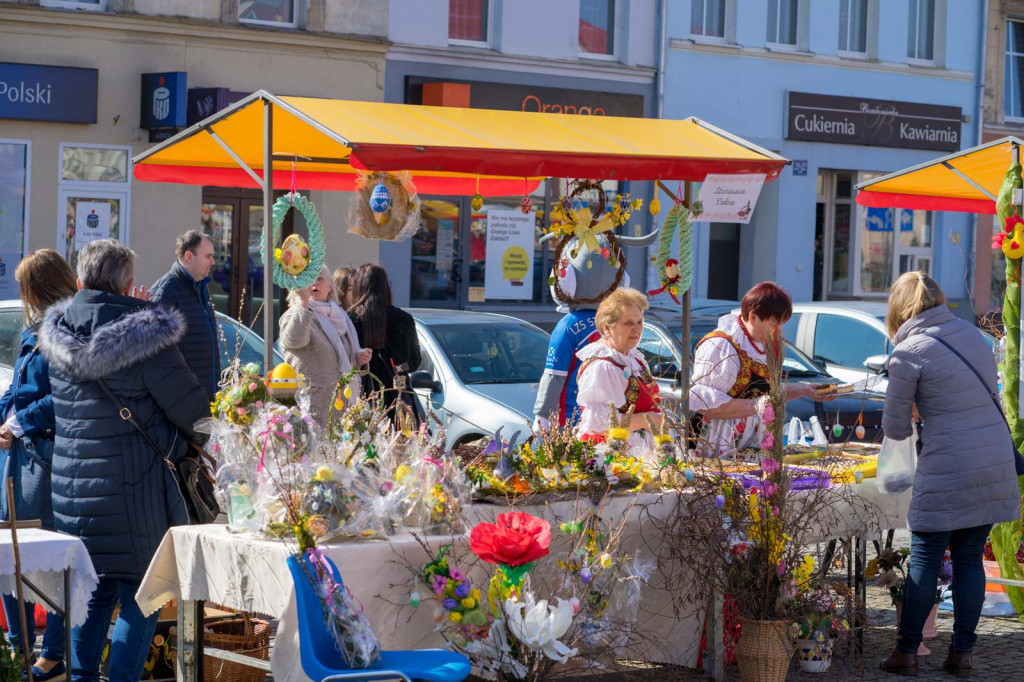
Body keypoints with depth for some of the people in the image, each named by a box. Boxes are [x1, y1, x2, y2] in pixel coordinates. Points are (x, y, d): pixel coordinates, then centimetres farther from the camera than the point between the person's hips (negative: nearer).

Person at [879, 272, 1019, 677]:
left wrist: (913, 417, 18)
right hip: (997, 466, 6)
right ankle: (962, 652, 14)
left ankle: (906, 652, 11)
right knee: (970, 559, 12)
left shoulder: (908, 353, -10)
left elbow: (894, 429, -3)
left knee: (925, 560, 5)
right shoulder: (971, 333, 8)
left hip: (948, 471, -5)